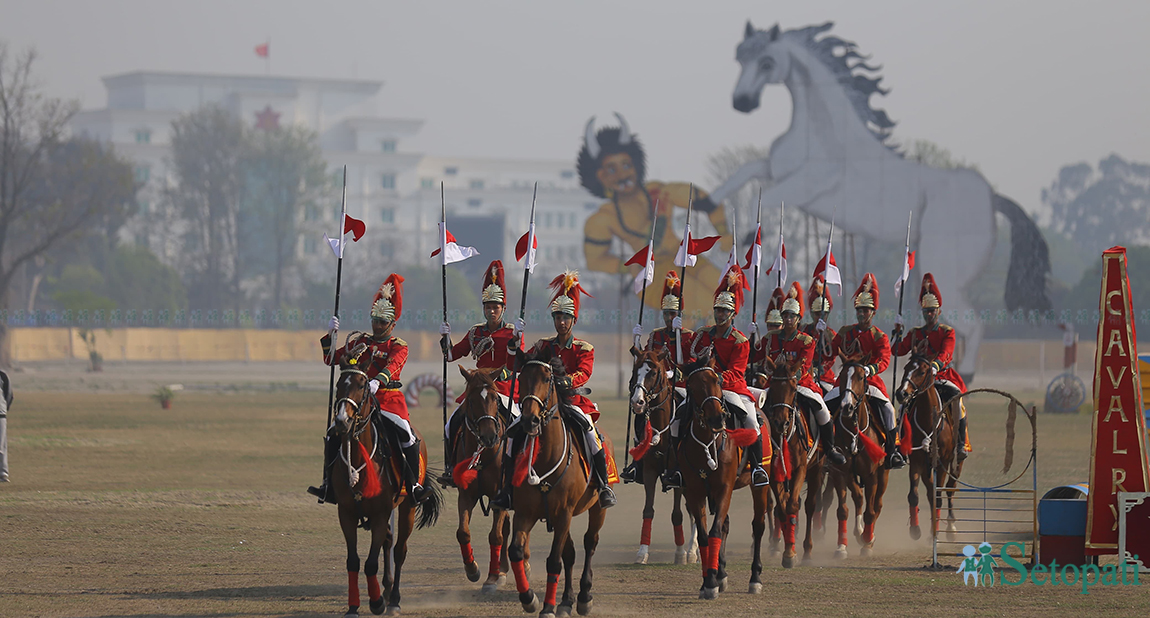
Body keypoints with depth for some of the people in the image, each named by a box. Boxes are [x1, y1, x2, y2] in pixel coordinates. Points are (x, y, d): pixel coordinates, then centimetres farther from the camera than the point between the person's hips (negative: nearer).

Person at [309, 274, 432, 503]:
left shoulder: (398, 346, 2)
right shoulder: (360, 342, 14)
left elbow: (392, 367, -18)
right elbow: (331, 359, 16)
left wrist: (377, 382, -37)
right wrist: (330, 334, 2)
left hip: (388, 399, -3)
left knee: (408, 437, -22)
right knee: (333, 435, -11)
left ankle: (414, 486, -12)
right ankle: (328, 487, -2)